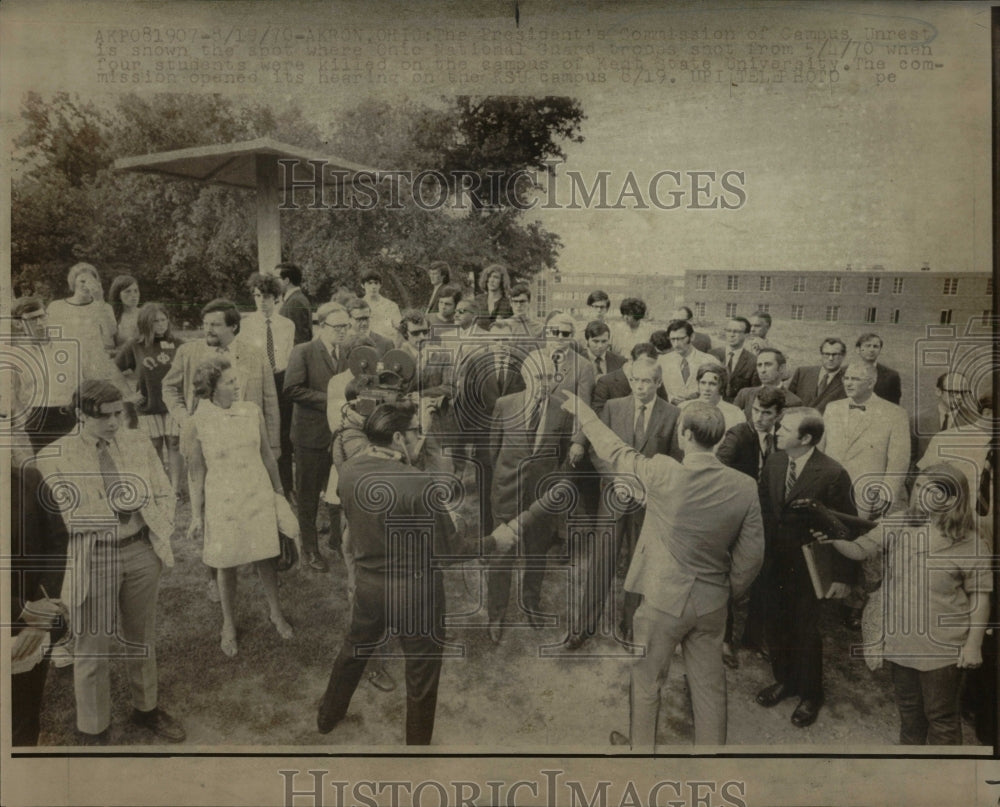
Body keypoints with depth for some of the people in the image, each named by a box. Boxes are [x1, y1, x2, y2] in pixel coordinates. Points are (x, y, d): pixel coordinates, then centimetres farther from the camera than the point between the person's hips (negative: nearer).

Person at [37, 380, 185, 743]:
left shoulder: (138, 443, 2)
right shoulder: (56, 456, -8)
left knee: (142, 638, 20)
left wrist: (162, 539, -2)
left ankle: (146, 709, 41)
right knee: (92, 648, 8)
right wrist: (109, 513, -18)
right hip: (92, 559, -3)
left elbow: (163, 494, 7)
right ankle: (92, 729, 29)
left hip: (141, 552, 4)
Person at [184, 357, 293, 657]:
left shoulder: (251, 411, -4)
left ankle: (276, 613, 34)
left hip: (259, 496, 2)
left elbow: (266, 454, 7)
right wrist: (196, 515, -1)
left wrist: (279, 489, 14)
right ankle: (229, 626, 32)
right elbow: (196, 473, -4)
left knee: (265, 558, 12)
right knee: (227, 565, 11)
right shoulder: (198, 423, -11)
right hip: (222, 501, -2)